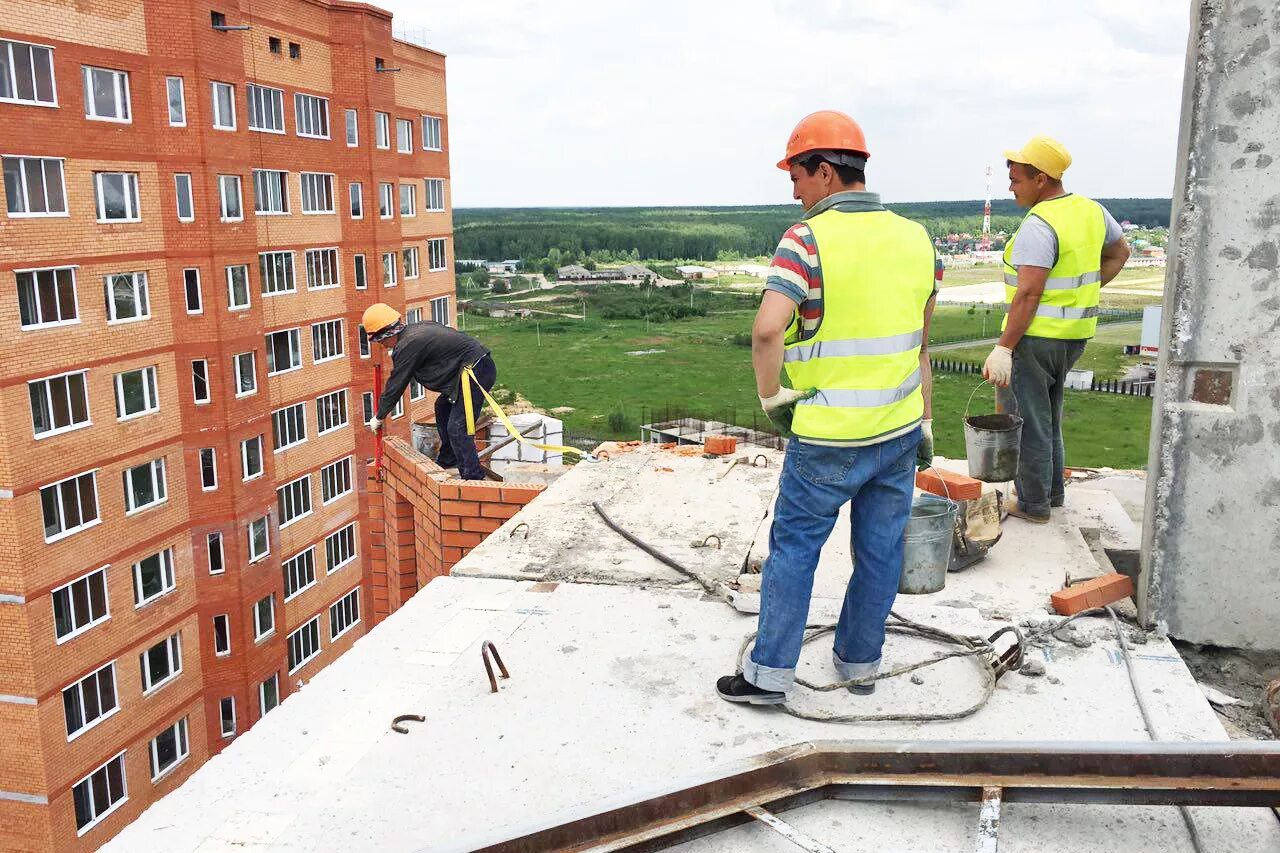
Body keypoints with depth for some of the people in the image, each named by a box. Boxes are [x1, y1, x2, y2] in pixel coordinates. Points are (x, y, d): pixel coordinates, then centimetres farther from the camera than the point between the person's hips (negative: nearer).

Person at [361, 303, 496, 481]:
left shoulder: (407, 345, -13)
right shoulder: (415, 329, 15)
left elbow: (395, 386, -5)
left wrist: (378, 418, 8)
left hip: (475, 372, -11)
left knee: (457, 429, -12)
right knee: (443, 408, 25)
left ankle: (474, 477, -11)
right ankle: (447, 460, 38)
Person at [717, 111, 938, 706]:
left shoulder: (809, 240, -15)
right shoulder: (915, 238, 5)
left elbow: (768, 329, -30)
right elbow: (921, 341, 12)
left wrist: (771, 397, -13)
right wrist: (923, 421, 19)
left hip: (828, 438, -5)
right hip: (900, 432, 6)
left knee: (793, 548, 9)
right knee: (879, 553, 16)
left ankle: (770, 673, 18)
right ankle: (860, 663, 32)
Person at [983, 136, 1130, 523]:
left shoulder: (1038, 226, -20)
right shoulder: (1092, 211, 8)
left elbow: (1028, 294, -25)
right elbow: (1119, 252, 23)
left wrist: (1004, 348, -25)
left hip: (1036, 336, -9)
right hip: (1075, 334, 9)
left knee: (1026, 420, 3)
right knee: (1048, 417, 22)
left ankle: (1033, 505, 11)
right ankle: (1052, 491, 34)